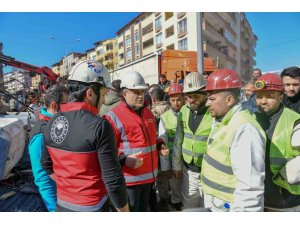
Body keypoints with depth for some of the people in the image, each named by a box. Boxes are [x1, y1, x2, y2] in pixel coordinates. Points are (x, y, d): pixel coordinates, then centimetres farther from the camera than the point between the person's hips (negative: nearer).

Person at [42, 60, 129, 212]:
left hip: (62, 204, 6)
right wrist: (124, 210, -9)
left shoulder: (52, 123, -4)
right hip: (91, 207, -5)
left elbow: (47, 165, 7)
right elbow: (113, 180, -23)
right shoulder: (99, 126, -25)